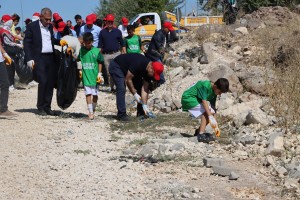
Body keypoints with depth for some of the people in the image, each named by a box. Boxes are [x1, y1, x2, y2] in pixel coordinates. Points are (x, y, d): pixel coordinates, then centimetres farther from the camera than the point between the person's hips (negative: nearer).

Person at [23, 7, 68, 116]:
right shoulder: (32, 26, -3)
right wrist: (29, 59, -12)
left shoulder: (50, 26, 15)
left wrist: (60, 41, 7)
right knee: (43, 82, -13)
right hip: (39, 58, -6)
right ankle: (40, 107, 0)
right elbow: (27, 43, -4)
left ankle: (47, 107, 12)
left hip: (51, 58, 6)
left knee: (51, 83, 4)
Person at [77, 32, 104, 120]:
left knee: (95, 94, 5)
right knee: (88, 94, -5)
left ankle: (93, 110, 23)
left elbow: (100, 62, 3)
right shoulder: (81, 50, 1)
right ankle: (90, 112, -1)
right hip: (86, 76, 0)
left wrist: (99, 73, -1)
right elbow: (78, 60, 14)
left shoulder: (96, 51, -3)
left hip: (95, 76, 0)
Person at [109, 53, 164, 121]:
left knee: (140, 88, -1)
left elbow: (144, 89, -14)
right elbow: (128, 80, -31)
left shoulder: (149, 71, -15)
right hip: (116, 66, -8)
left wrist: (144, 105, -19)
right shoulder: (138, 64, -38)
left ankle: (141, 113, 6)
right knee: (121, 89, -23)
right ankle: (121, 114, -19)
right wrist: (135, 94, -27)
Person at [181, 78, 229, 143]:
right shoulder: (205, 86, -25)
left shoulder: (213, 92, 1)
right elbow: (204, 101, -30)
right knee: (206, 111, -24)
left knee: (211, 112, 3)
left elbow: (213, 107, 2)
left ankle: (198, 131, 17)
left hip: (196, 100, 9)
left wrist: (216, 126, -2)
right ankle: (201, 135, -26)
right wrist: (211, 117, -34)